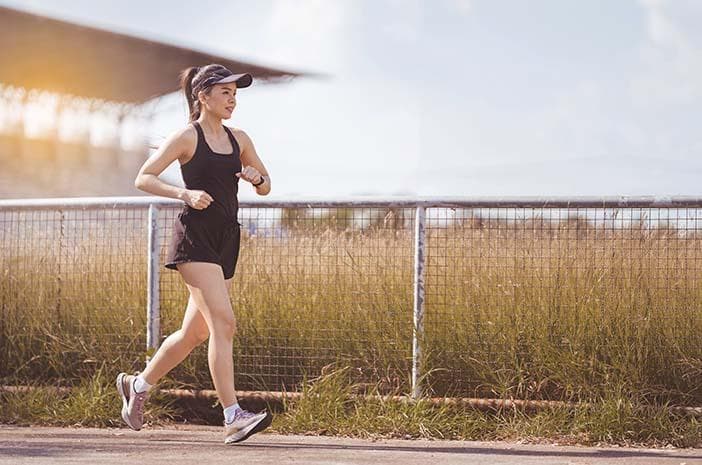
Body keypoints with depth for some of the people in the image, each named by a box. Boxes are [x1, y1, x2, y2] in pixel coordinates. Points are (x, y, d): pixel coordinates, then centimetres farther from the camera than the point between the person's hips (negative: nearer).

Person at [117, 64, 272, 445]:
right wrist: (185, 193, -18)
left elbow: (265, 187, 23)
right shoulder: (187, 137, -3)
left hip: (226, 241, 8)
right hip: (195, 237, -8)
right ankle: (232, 419, -22)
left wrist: (258, 178, -1)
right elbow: (143, 178, -4)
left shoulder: (239, 140, 15)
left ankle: (137, 384, 34)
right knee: (223, 322, -18)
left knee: (196, 331, 12)